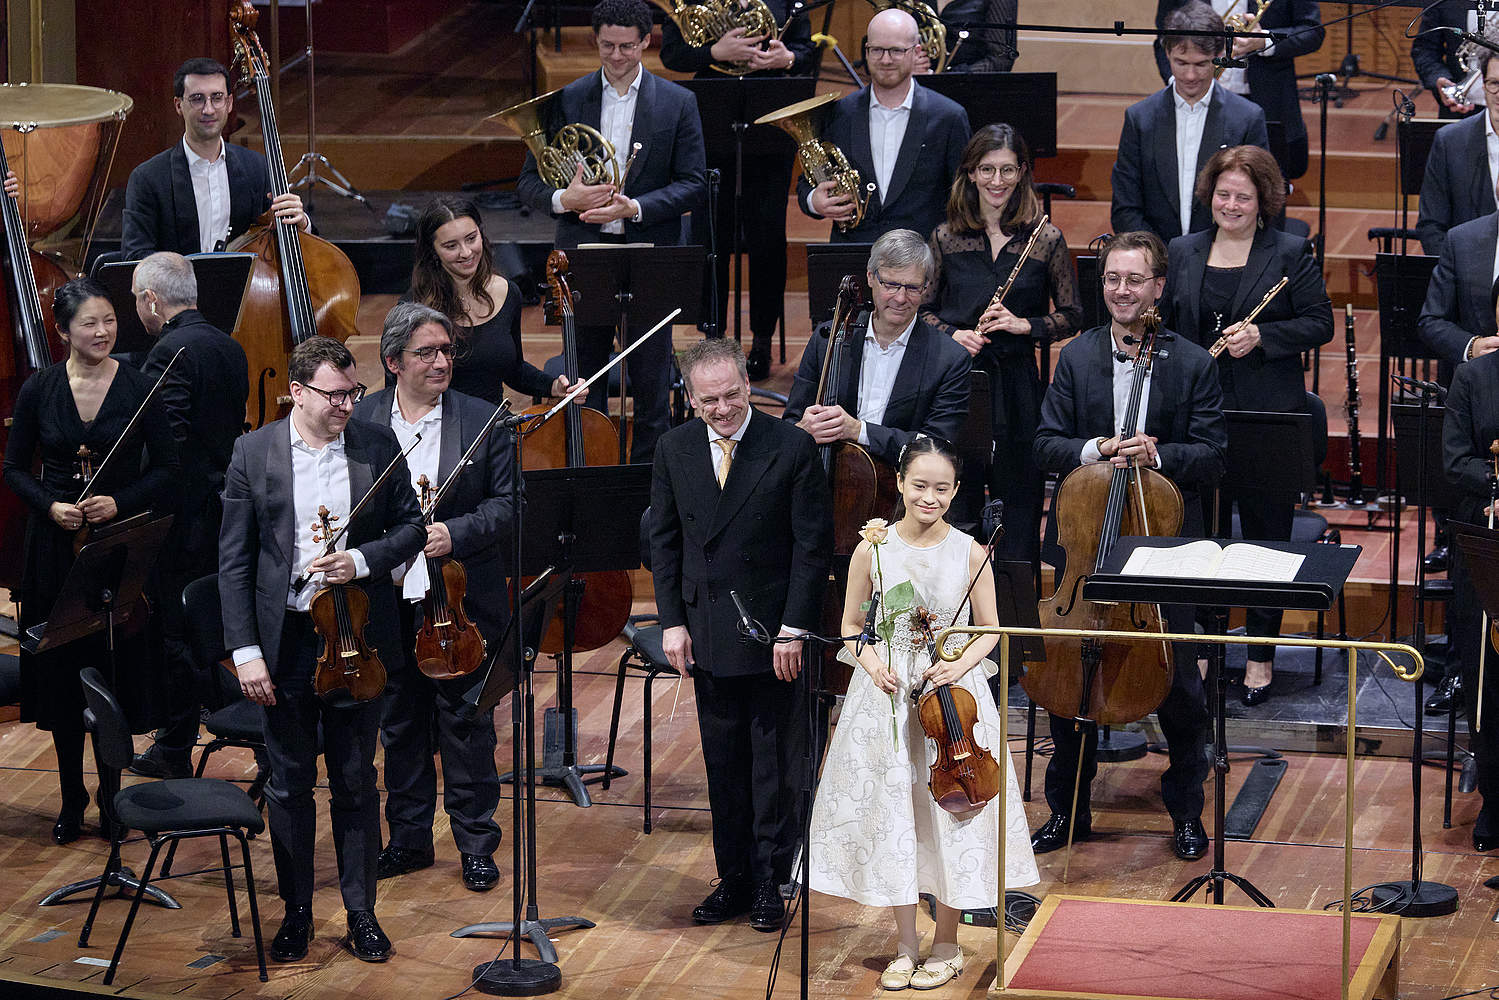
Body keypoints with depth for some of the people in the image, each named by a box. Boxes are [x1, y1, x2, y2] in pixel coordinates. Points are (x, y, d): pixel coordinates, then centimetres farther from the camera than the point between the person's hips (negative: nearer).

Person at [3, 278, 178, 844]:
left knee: (120, 667, 1)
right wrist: (50, 506, -11)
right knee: (61, 671, 5)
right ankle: (71, 799, 17)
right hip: (56, 544, 1)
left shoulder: (139, 389, -4)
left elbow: (165, 469, 0)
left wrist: (119, 503, -14)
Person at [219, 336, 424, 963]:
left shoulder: (378, 446, -1)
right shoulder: (254, 453, -5)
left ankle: (361, 913, 20)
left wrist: (362, 559, -14)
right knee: (289, 783, 9)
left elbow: (411, 526, 6)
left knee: (356, 782, 9)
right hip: (284, 640, -1)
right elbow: (234, 560, -4)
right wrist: (244, 649, -10)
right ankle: (296, 912, 22)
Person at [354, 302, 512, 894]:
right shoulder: (360, 423, 1)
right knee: (399, 723, 13)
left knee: (465, 724, 5)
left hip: (459, 600, -2)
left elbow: (507, 504, -5)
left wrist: (456, 532, -21)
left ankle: (476, 843, 18)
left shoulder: (482, 421, -3)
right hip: (388, 598, 2)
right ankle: (409, 838, 26)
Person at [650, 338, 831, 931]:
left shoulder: (792, 447, -10)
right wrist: (672, 621, 0)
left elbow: (813, 543, -9)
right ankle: (733, 879, 21)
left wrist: (793, 629, -13)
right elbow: (664, 541, 8)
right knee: (724, 764, 11)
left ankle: (770, 882, 16)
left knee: (775, 764, 5)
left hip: (773, 635, -4)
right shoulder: (675, 449, 2)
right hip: (707, 634, 4)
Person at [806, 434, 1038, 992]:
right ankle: (905, 947, 17)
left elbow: (989, 630, 5)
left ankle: (946, 946, 17)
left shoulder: (971, 554, -4)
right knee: (891, 816, 3)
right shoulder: (872, 550, -2)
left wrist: (960, 664, -13)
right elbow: (852, 626, 7)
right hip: (887, 697, 1)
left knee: (949, 817, 2)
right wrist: (873, 663, -11)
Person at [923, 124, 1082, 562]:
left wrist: (1025, 324, -12)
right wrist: (951, 333, -8)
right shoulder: (947, 238, 5)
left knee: (1018, 493, 2)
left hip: (1016, 382, -1)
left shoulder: (1045, 240, 0)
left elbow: (1071, 316, 5)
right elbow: (923, 309, 11)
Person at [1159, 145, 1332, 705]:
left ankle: (1261, 655, 14)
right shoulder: (1182, 254, 10)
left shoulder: (1291, 254, -1)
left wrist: (1262, 336, -17)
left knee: (1266, 532, 4)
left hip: (1268, 417, -3)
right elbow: (1160, 324, 13)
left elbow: (1320, 324, -3)